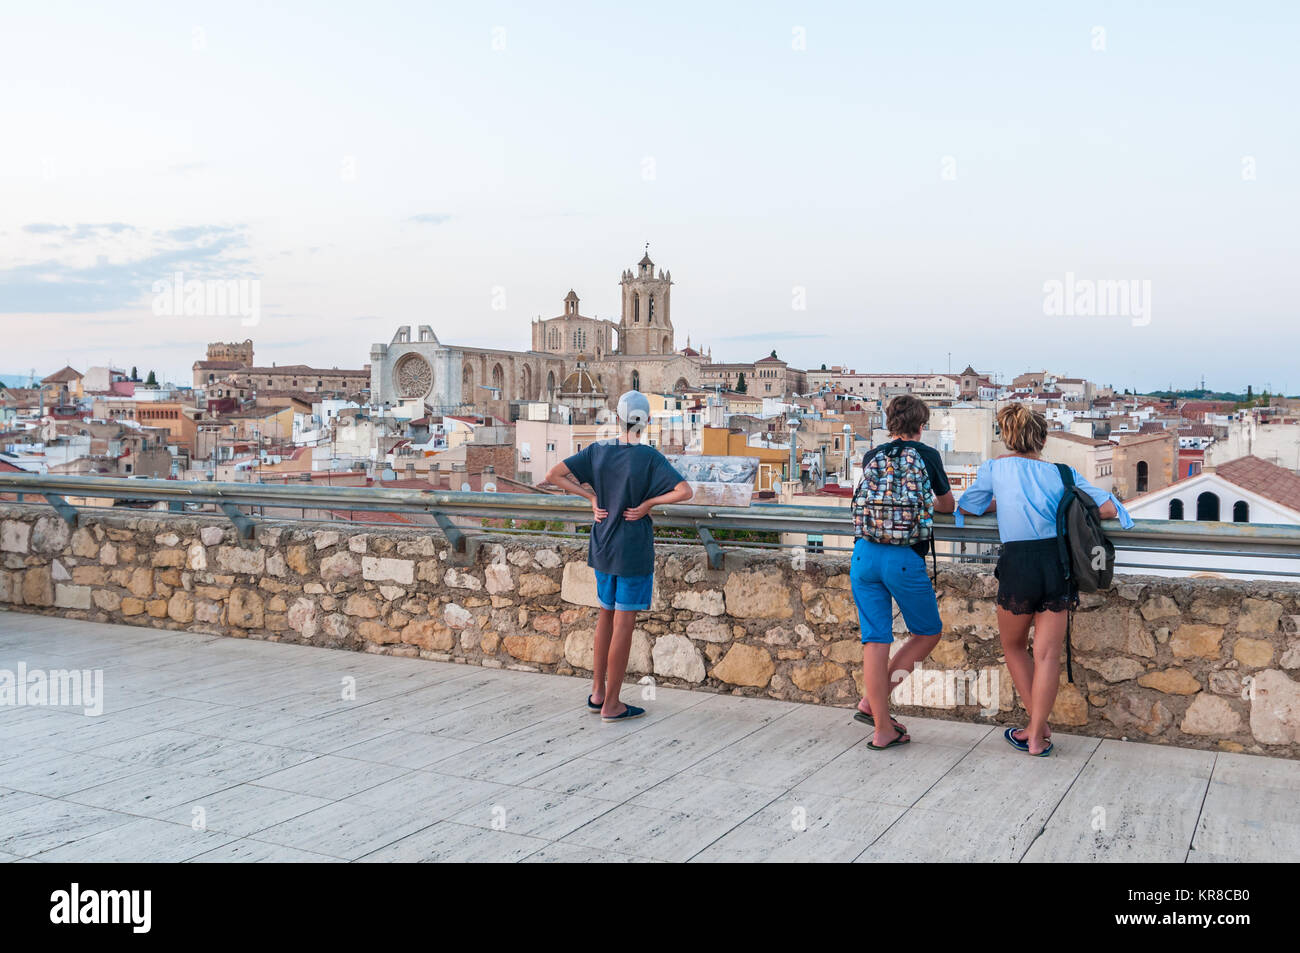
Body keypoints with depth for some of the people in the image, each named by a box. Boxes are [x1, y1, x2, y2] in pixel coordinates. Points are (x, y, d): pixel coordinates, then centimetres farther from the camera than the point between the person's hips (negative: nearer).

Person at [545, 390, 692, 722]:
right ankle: (611, 705, 9)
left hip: (602, 546, 5)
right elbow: (685, 491, -24)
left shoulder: (598, 450, 0)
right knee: (624, 623, 2)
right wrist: (648, 503, -12)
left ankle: (597, 693, 26)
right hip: (634, 551, -5)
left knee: (606, 615, 19)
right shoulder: (649, 457, -13)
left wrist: (592, 496, 1)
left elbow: (553, 476, -1)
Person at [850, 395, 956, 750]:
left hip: (864, 554, 4)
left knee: (875, 639, 6)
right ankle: (871, 702, 8)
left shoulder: (871, 456, 14)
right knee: (929, 633, 15)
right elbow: (947, 505, 21)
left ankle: (882, 730, 7)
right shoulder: (927, 455, 6)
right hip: (904, 557, -4)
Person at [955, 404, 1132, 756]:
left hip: (1018, 563, -1)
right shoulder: (1062, 472, 8)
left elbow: (966, 507, 18)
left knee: (1014, 647, 19)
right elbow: (1108, 509, 5)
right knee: (1047, 654, 6)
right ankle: (1037, 736, 7)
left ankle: (1038, 725, 20)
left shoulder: (995, 467, 6)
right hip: (1057, 562, 2)